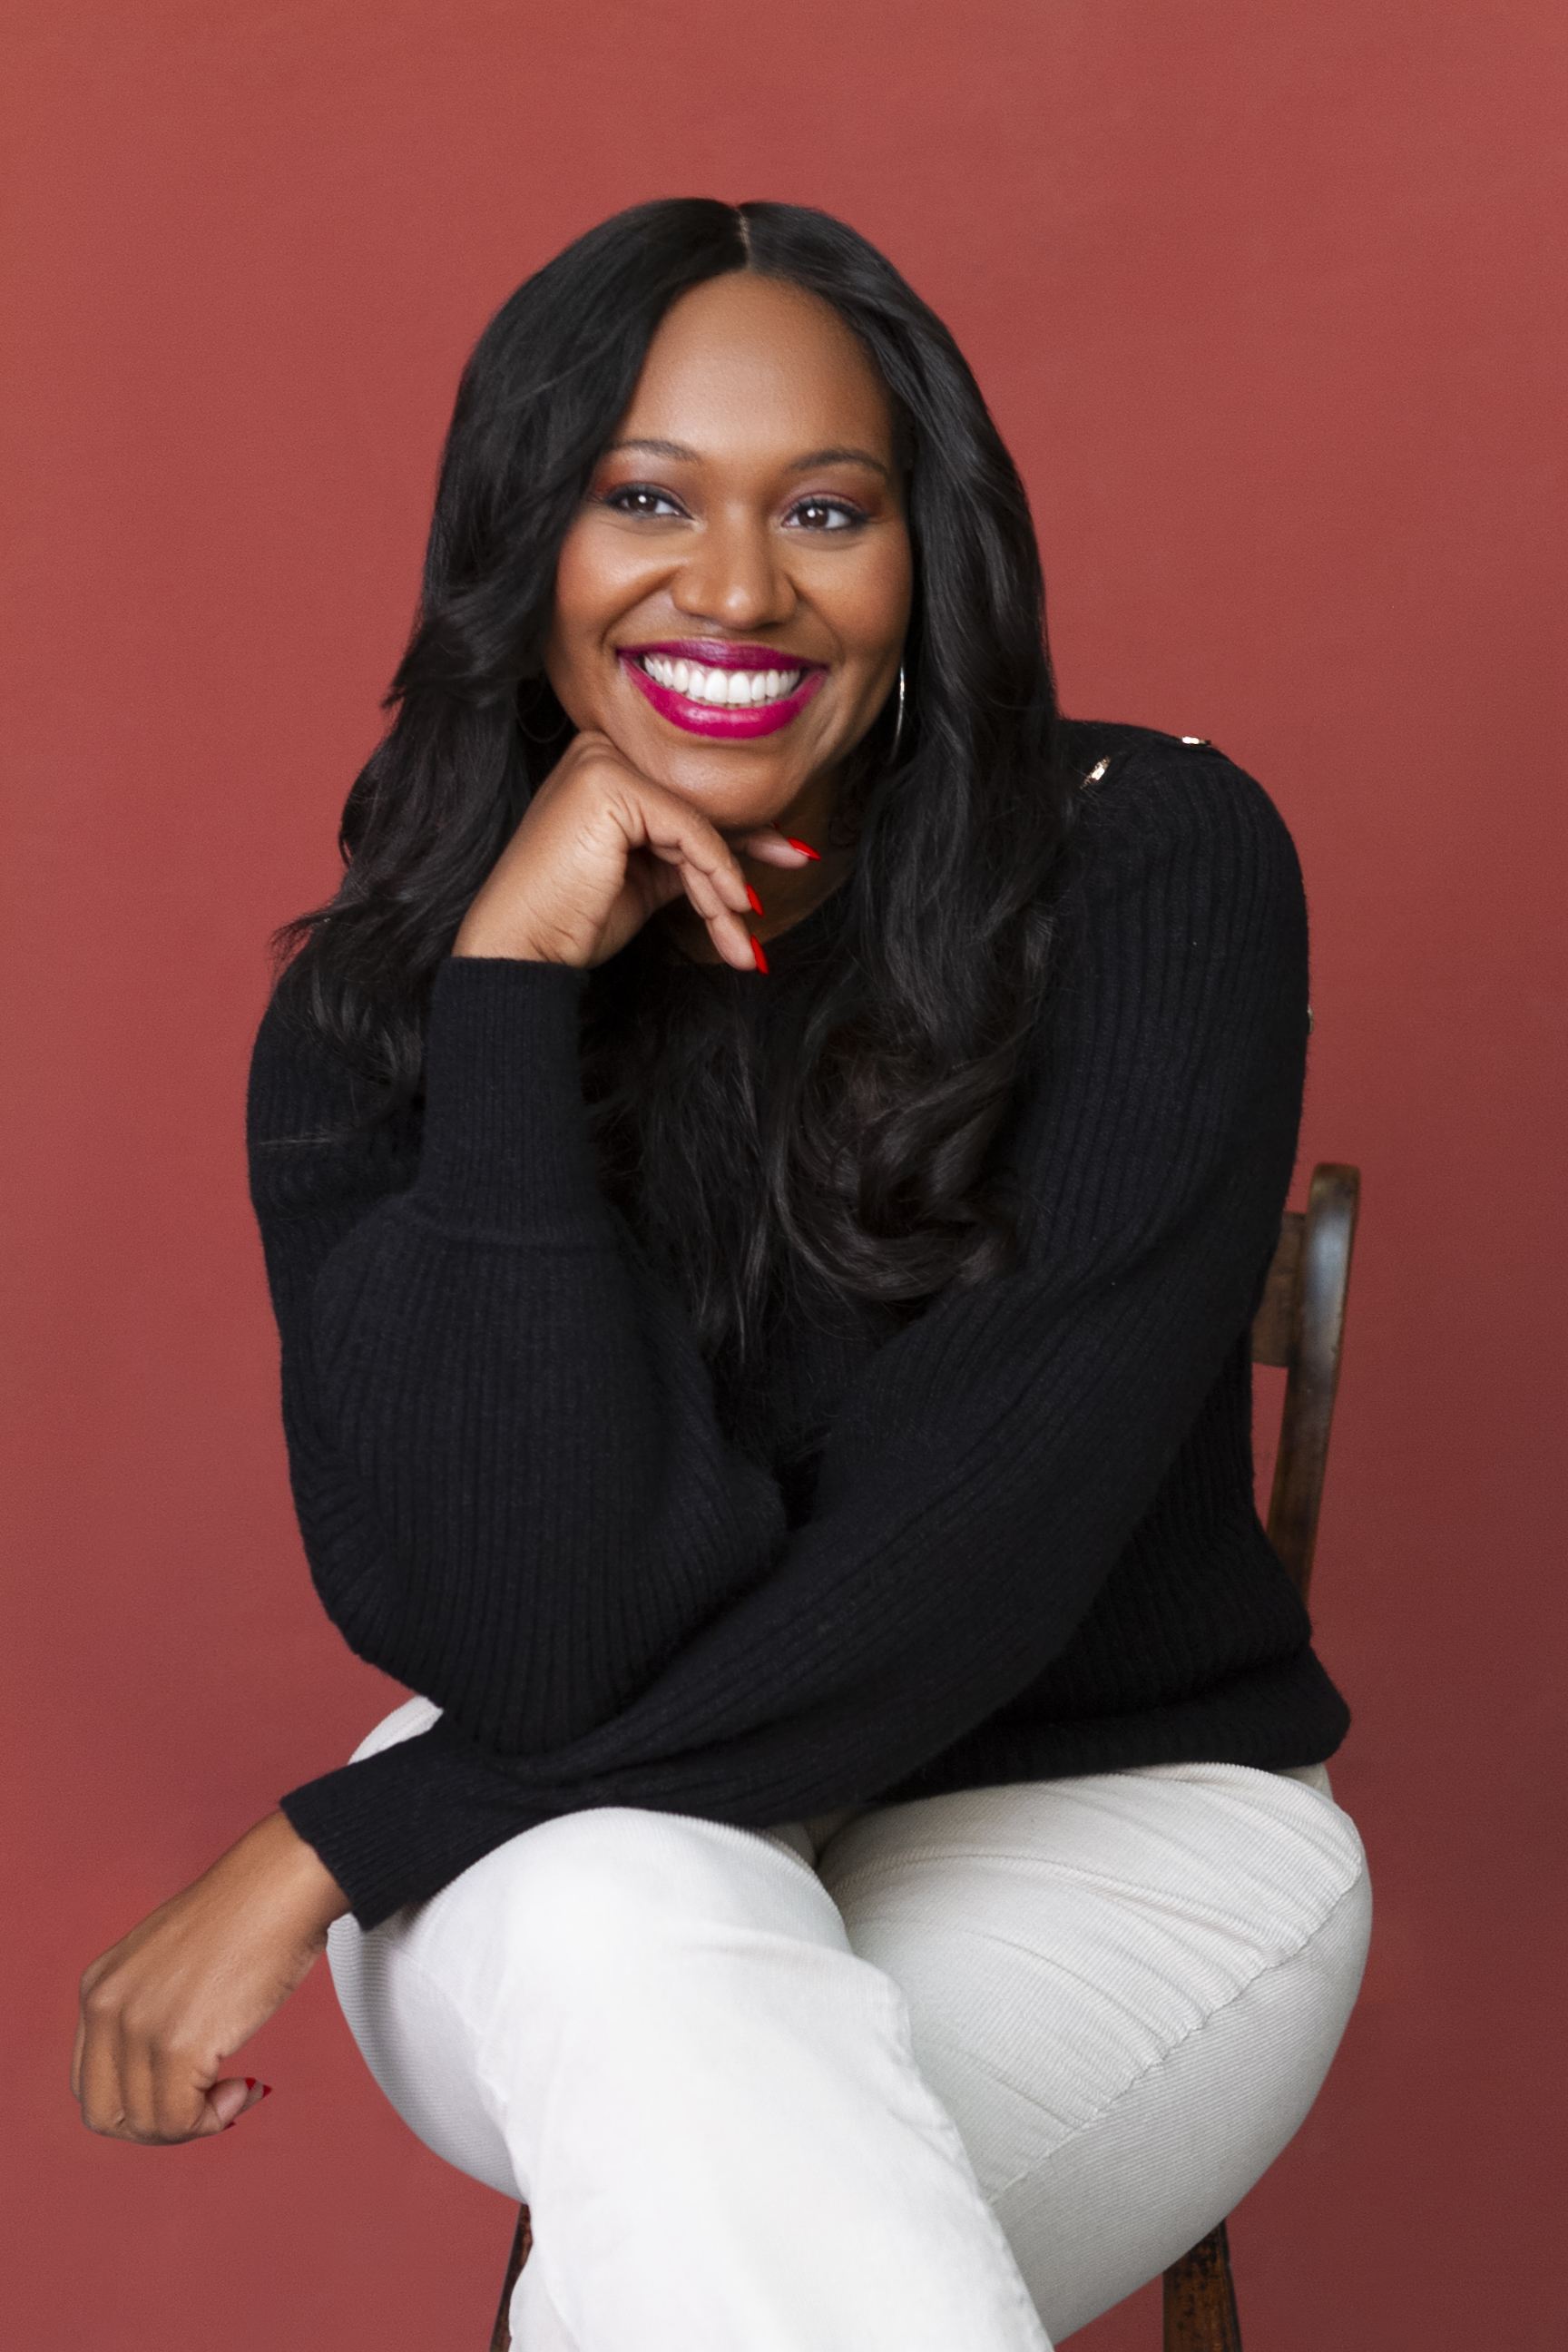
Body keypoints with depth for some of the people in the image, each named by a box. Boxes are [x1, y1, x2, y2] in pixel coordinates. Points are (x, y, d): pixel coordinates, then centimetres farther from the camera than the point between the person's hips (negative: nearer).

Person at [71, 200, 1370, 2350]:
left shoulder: (1154, 870, -13)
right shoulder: (372, 1014, -7)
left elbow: (974, 1555, -20)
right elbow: (521, 1642, -21)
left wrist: (342, 1844, -18)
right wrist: (512, 993, -26)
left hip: (1098, 1827, -2)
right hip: (577, 1872, 2)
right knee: (629, 1930, -33)